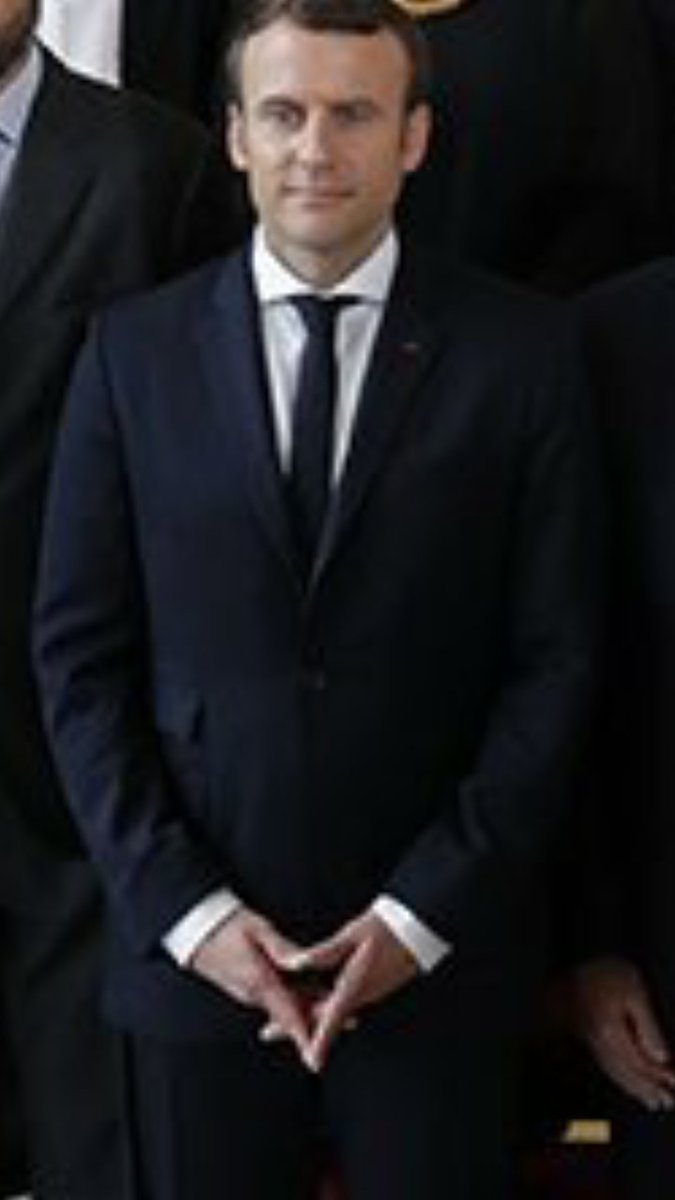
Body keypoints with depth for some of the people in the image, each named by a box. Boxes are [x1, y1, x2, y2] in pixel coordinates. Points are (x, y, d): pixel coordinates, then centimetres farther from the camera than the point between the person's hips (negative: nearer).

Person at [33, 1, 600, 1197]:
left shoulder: (520, 350, -1)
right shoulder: (135, 351, 2)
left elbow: (556, 654, -2)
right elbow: (80, 652, 2)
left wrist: (427, 909, -8)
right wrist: (182, 905, -7)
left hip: (439, 954, -1)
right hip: (193, 951, 1)